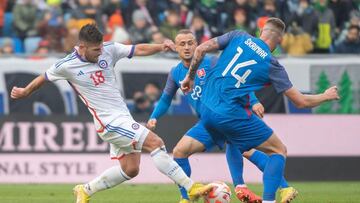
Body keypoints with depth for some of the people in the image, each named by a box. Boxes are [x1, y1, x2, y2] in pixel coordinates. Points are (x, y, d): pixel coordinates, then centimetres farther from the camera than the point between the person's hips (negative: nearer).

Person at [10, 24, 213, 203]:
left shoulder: (109, 50, 0)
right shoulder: (66, 66, -10)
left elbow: (139, 49, 0)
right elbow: (44, 78, 7)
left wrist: (161, 46, -19)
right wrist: (25, 92, 23)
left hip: (123, 117, 7)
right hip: (109, 121, -7)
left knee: (130, 169, 12)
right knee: (156, 143, -18)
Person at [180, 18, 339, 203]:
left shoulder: (238, 37, 7)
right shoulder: (272, 65, -1)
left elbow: (200, 49, 2)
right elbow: (301, 102, 2)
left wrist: (190, 76, 16)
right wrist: (325, 96, 20)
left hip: (206, 111, 5)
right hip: (232, 115, -5)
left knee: (234, 142, 37)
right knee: (279, 151, 6)